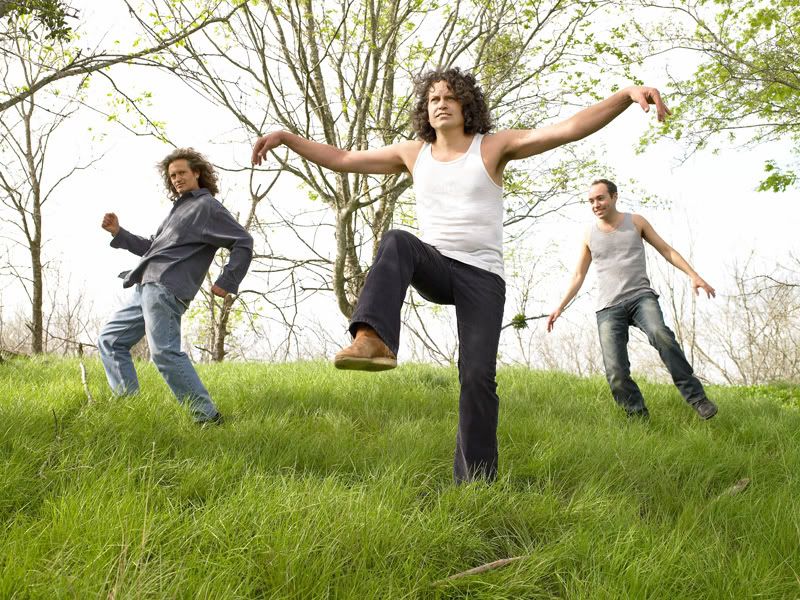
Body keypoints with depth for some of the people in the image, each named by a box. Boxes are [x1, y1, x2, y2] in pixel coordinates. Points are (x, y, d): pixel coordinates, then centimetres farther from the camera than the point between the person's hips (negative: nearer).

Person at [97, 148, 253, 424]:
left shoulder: (207, 207, -1)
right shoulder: (179, 207, 26)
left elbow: (244, 243, -8)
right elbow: (151, 248, 31)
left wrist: (226, 283, -11)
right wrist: (118, 232, 20)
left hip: (166, 289, -10)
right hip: (147, 288, 10)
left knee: (165, 352, -17)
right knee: (110, 340, 11)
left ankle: (207, 417, -14)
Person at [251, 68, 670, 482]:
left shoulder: (494, 146, 0)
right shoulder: (413, 153, 11)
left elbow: (572, 128, -11)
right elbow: (341, 159, 15)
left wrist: (629, 94, -24)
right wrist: (286, 137, 7)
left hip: (482, 277, -2)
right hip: (434, 268, 2)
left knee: (478, 378, -13)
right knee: (397, 241, -32)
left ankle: (475, 481, -3)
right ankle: (374, 339, -51)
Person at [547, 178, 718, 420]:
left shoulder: (635, 222, 9)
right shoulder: (589, 235, 13)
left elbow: (666, 250, 13)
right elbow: (579, 275, 19)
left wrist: (693, 275, 1)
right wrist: (560, 307, 12)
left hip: (641, 296, -2)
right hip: (608, 307, 2)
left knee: (660, 334, -33)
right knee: (616, 373, -15)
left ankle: (696, 397, -26)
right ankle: (639, 417, -4)